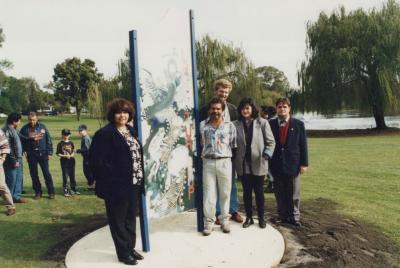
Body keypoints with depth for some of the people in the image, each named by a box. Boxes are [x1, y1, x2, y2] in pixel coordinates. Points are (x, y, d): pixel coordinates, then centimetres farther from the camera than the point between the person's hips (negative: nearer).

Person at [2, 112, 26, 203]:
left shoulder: (14, 130, 12)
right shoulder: (7, 131, -17)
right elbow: (8, 148, -20)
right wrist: (14, 160, -19)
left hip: (17, 159, 9)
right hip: (11, 161, -9)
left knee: (18, 178, 15)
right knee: (11, 179, 0)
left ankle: (16, 196, 25)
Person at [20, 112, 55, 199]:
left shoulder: (42, 127, 2)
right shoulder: (24, 129, 3)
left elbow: (48, 140, 2)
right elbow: (21, 140, 4)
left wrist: (49, 152, -2)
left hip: (42, 153, -1)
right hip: (31, 154, 1)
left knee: (47, 173, 0)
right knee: (34, 174, 7)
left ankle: (51, 192, 7)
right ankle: (38, 192, 18)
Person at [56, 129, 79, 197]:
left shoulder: (71, 143, 7)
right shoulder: (60, 144, -3)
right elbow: (58, 154, -3)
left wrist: (72, 155, -10)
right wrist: (65, 156, -16)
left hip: (71, 161, 4)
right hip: (64, 161, -3)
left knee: (72, 176, 12)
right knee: (65, 176, -2)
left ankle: (73, 189, 23)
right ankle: (66, 191, 4)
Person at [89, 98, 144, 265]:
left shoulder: (130, 131, 11)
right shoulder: (105, 133, -13)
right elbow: (97, 160, -17)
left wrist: (141, 177, 10)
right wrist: (110, 179, -16)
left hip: (133, 184, 8)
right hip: (117, 185, -8)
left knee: (130, 218, 18)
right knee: (119, 220, 7)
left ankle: (131, 248, 33)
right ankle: (123, 253, 21)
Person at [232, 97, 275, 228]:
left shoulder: (262, 123, -2)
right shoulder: (236, 124, 0)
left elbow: (270, 142, 0)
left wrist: (266, 154, -14)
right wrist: (233, 161, -5)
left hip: (258, 164, -1)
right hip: (243, 164, 1)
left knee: (259, 191, 9)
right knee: (246, 192, 11)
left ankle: (261, 218, 24)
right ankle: (249, 217, 24)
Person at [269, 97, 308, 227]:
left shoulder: (298, 124, 2)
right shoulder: (271, 124, 1)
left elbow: (303, 145, 1)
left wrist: (304, 163, -4)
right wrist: (268, 162, -1)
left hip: (293, 164, 0)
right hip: (277, 164, 1)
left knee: (294, 194, 8)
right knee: (280, 193, 10)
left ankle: (294, 217, 20)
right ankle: (283, 216, 22)